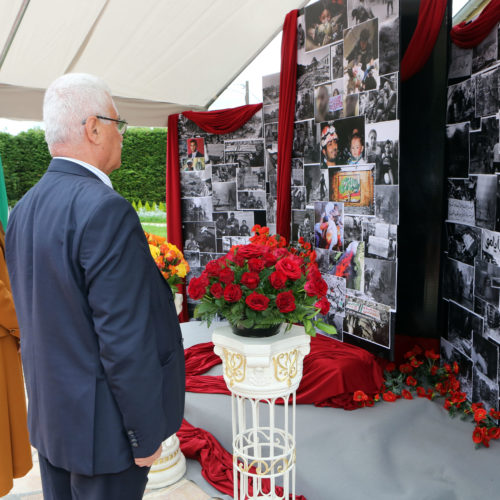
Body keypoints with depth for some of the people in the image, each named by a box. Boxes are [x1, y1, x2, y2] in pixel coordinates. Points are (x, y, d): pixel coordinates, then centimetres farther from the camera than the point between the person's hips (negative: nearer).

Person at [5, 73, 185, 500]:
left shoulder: (24, 209, 2)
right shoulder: (105, 211, -25)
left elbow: (36, 318, 10)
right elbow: (125, 341, -26)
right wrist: (146, 435, -14)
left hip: (48, 416, 8)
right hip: (101, 427, -8)